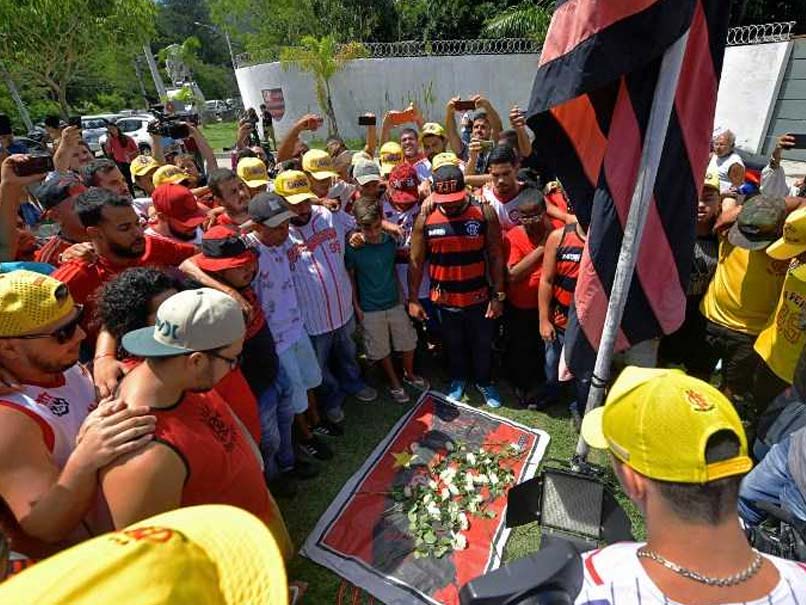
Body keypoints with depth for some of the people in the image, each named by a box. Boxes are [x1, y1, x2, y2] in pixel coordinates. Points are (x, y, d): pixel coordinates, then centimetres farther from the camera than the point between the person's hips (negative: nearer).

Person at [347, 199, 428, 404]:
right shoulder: (353, 248, -17)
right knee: (381, 350, 12)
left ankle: (409, 374, 43)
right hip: (370, 309, -2)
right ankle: (394, 382, 36)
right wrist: (356, 306, -5)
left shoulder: (391, 240, -10)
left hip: (395, 302, 3)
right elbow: (350, 277, -5)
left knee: (408, 342, 16)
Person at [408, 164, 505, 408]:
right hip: (444, 299, 1)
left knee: (483, 344, 17)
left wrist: (498, 296, -9)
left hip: (479, 297, 0)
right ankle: (458, 379, 47)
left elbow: (496, 256, -8)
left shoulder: (485, 212, -12)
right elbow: (416, 262, -3)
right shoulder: (425, 219, -10)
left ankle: (484, 381, 43)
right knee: (453, 344, 21)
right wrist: (413, 299, -4)